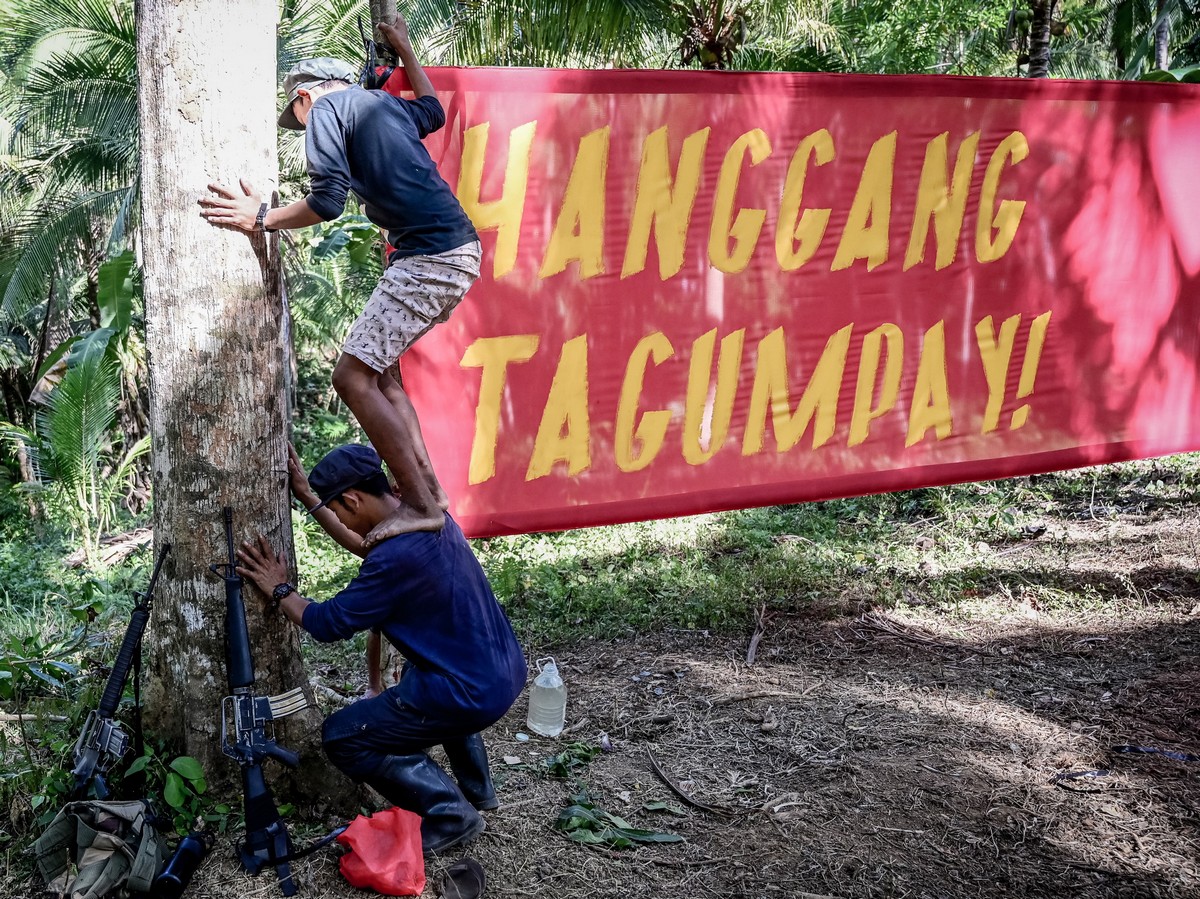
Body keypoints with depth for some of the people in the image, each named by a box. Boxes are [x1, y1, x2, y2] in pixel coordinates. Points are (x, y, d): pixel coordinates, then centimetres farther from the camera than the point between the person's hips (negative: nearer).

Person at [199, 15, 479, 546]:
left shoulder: (325, 108, 0)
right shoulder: (385, 103, 24)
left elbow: (328, 201, -11)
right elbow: (433, 110, 47)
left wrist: (262, 219, 1)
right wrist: (403, 48, 58)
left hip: (430, 257, -9)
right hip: (460, 249, 9)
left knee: (353, 377, -8)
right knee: (375, 368, 17)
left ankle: (419, 505, -10)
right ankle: (428, 487, 13)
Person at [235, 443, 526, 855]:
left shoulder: (395, 558, -25)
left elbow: (327, 623, -14)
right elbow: (364, 545, 23)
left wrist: (279, 590, 1)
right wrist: (310, 498, 21)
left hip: (474, 694, -9)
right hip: (506, 671, 9)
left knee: (340, 737, 2)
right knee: (419, 678, 40)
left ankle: (451, 814, 2)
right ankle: (477, 788, 35)